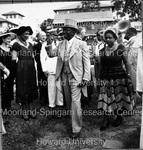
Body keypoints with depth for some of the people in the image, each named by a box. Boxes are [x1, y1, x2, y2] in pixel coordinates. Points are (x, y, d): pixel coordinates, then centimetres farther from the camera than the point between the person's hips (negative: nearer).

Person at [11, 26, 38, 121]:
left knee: (31, 89, 9)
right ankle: (25, 111, 11)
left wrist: (35, 69, 10)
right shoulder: (17, 44, -6)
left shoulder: (30, 44, 13)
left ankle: (31, 110, 18)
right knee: (23, 90, 2)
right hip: (22, 69, -6)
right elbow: (14, 59, -9)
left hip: (31, 69, 6)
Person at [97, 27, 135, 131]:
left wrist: (128, 74, -8)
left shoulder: (121, 48, -5)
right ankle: (106, 119, 13)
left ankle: (119, 117, 28)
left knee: (119, 97, 8)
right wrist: (100, 77, 9)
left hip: (119, 77, -3)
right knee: (105, 98, 2)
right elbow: (101, 64, 11)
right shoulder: (102, 50, 5)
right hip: (105, 77, 3)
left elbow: (126, 62, -2)